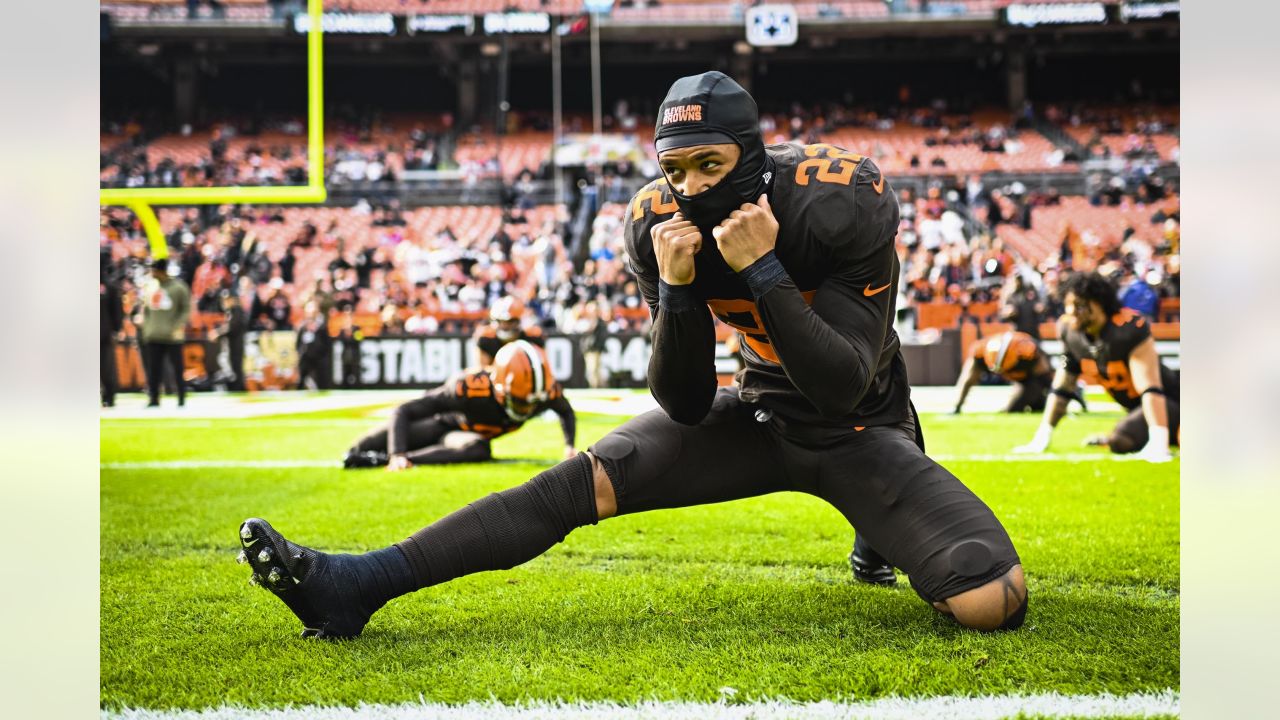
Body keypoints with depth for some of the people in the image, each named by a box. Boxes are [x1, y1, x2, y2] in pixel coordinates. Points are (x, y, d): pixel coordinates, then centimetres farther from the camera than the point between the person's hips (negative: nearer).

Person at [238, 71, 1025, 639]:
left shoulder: (839, 207, -26)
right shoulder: (666, 225, -12)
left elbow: (842, 389, -29)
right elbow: (686, 406, -11)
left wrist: (761, 270, -37)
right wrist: (677, 288, -27)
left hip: (860, 431, -3)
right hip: (763, 411, 3)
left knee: (991, 602, -23)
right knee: (581, 482, -14)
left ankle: (880, 536, 14)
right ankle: (355, 587, -15)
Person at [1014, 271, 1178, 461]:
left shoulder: (1127, 329, -28)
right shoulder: (1070, 332, -7)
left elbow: (1150, 389, -30)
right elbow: (1061, 388, 4)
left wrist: (1158, 441, -38)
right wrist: (1041, 438, 3)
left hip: (1161, 401, -8)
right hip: (1135, 406, 8)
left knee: (1121, 441, -26)